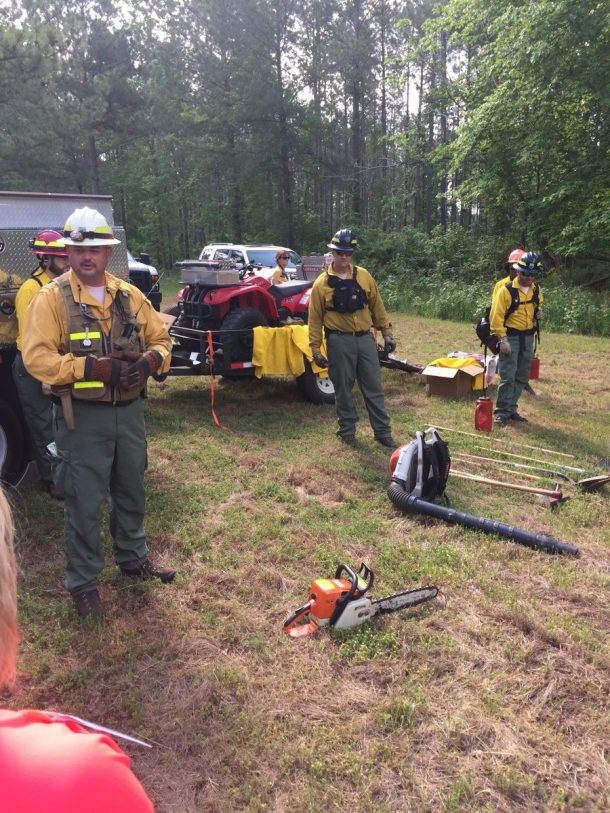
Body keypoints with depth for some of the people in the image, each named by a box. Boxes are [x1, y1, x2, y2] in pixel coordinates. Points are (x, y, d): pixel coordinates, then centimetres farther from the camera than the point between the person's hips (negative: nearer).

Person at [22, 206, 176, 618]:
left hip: (130, 410, 5)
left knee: (132, 492, 19)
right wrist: (91, 367, -26)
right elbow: (37, 357, -16)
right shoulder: (51, 298, -8)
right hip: (83, 417, -5)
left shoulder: (130, 295, 6)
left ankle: (134, 558, 41)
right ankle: (83, 583, 22)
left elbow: (161, 338, 11)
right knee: (85, 502, 4)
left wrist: (151, 360, -12)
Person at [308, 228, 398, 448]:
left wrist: (387, 333, 7)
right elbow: (315, 318, -2)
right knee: (343, 389, 7)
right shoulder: (322, 283, -3)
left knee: (374, 388, 7)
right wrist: (315, 349, -5)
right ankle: (347, 431, 23)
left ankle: (383, 432, 16)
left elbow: (377, 306, 10)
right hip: (340, 341, -2)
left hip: (365, 338, 3)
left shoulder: (363, 275, 5)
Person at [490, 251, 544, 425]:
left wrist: (539, 313, -1)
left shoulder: (536, 290, 6)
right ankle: (502, 412, 0)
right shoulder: (506, 290, -13)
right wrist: (502, 339, -20)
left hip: (528, 337, 6)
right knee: (508, 377, -10)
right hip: (510, 337, -6)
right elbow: (496, 316, -14)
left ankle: (511, 409, 21)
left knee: (522, 377, 10)